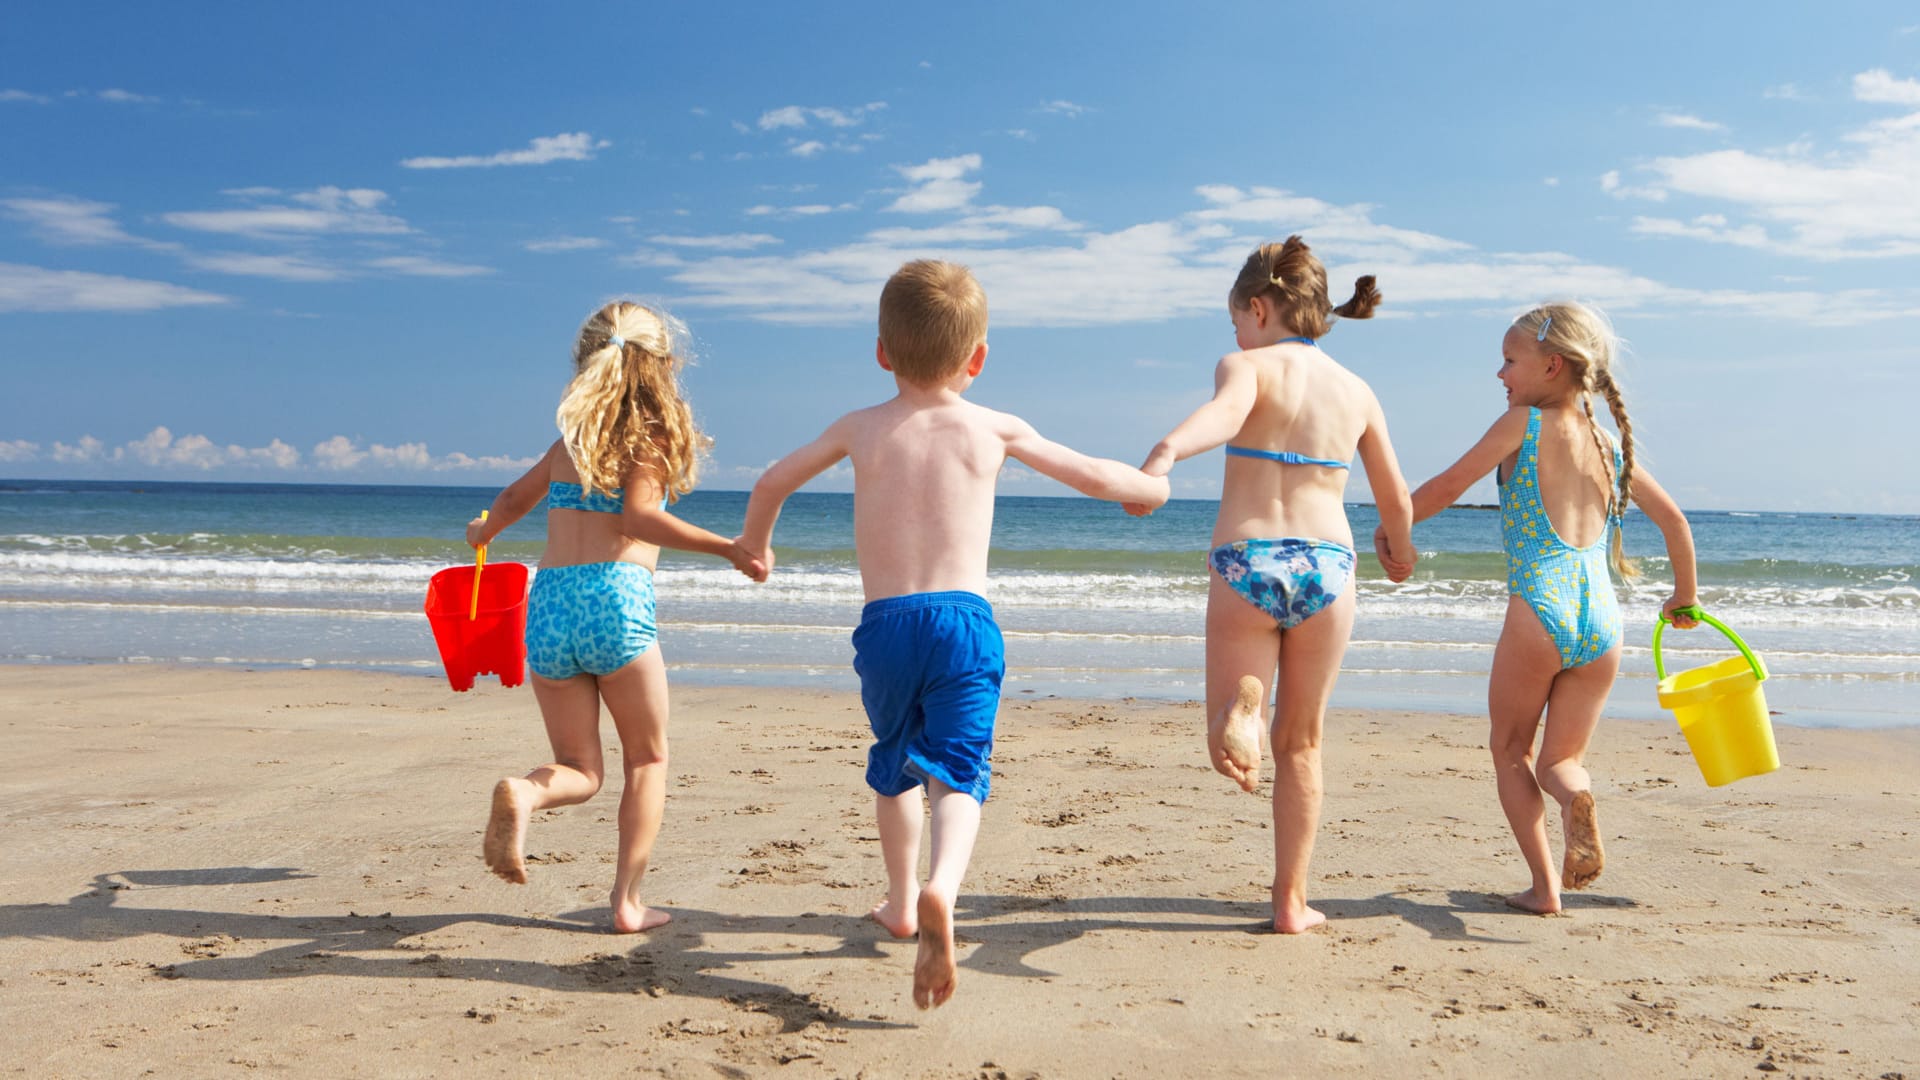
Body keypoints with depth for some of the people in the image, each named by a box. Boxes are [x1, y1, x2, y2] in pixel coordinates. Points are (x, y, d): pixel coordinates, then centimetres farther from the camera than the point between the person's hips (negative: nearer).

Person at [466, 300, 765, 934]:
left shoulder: (571, 437, 19)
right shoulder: (652, 436, 3)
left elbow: (512, 500, 31)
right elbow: (636, 516, -13)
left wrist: (484, 532, 53)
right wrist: (728, 549, -13)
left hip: (548, 600, 5)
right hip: (615, 598, -4)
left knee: (580, 768, 14)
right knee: (647, 759, 14)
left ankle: (523, 794, -19)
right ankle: (628, 901, 9)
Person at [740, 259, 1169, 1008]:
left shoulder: (860, 428, 9)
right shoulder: (994, 429, 6)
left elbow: (773, 482, 23)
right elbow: (1094, 476, 15)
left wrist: (755, 542, 43)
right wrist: (1150, 487, 36)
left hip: (883, 625, 2)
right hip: (964, 618, -2)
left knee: (894, 764, 23)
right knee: (957, 771, -4)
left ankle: (902, 901, 36)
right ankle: (940, 890, -32)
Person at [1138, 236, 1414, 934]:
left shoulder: (1246, 366, 0)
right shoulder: (1358, 391, 12)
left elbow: (1224, 411, -25)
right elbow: (1396, 501, 18)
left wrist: (1168, 452, -45)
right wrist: (1401, 552, 40)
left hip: (1245, 565, -3)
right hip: (1327, 566, 3)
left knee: (1228, 744, 8)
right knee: (1301, 743, 17)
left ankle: (1241, 710, -29)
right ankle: (1291, 901, 20)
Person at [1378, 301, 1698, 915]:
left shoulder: (1524, 423, 2)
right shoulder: (1611, 442, 17)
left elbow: (1450, 485, -1)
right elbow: (1674, 521, 20)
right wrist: (1683, 600, 33)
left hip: (1537, 611, -4)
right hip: (1603, 622, 5)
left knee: (1511, 751, 15)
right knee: (1561, 757, 17)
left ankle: (1544, 886, 1)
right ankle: (1576, 798, -20)